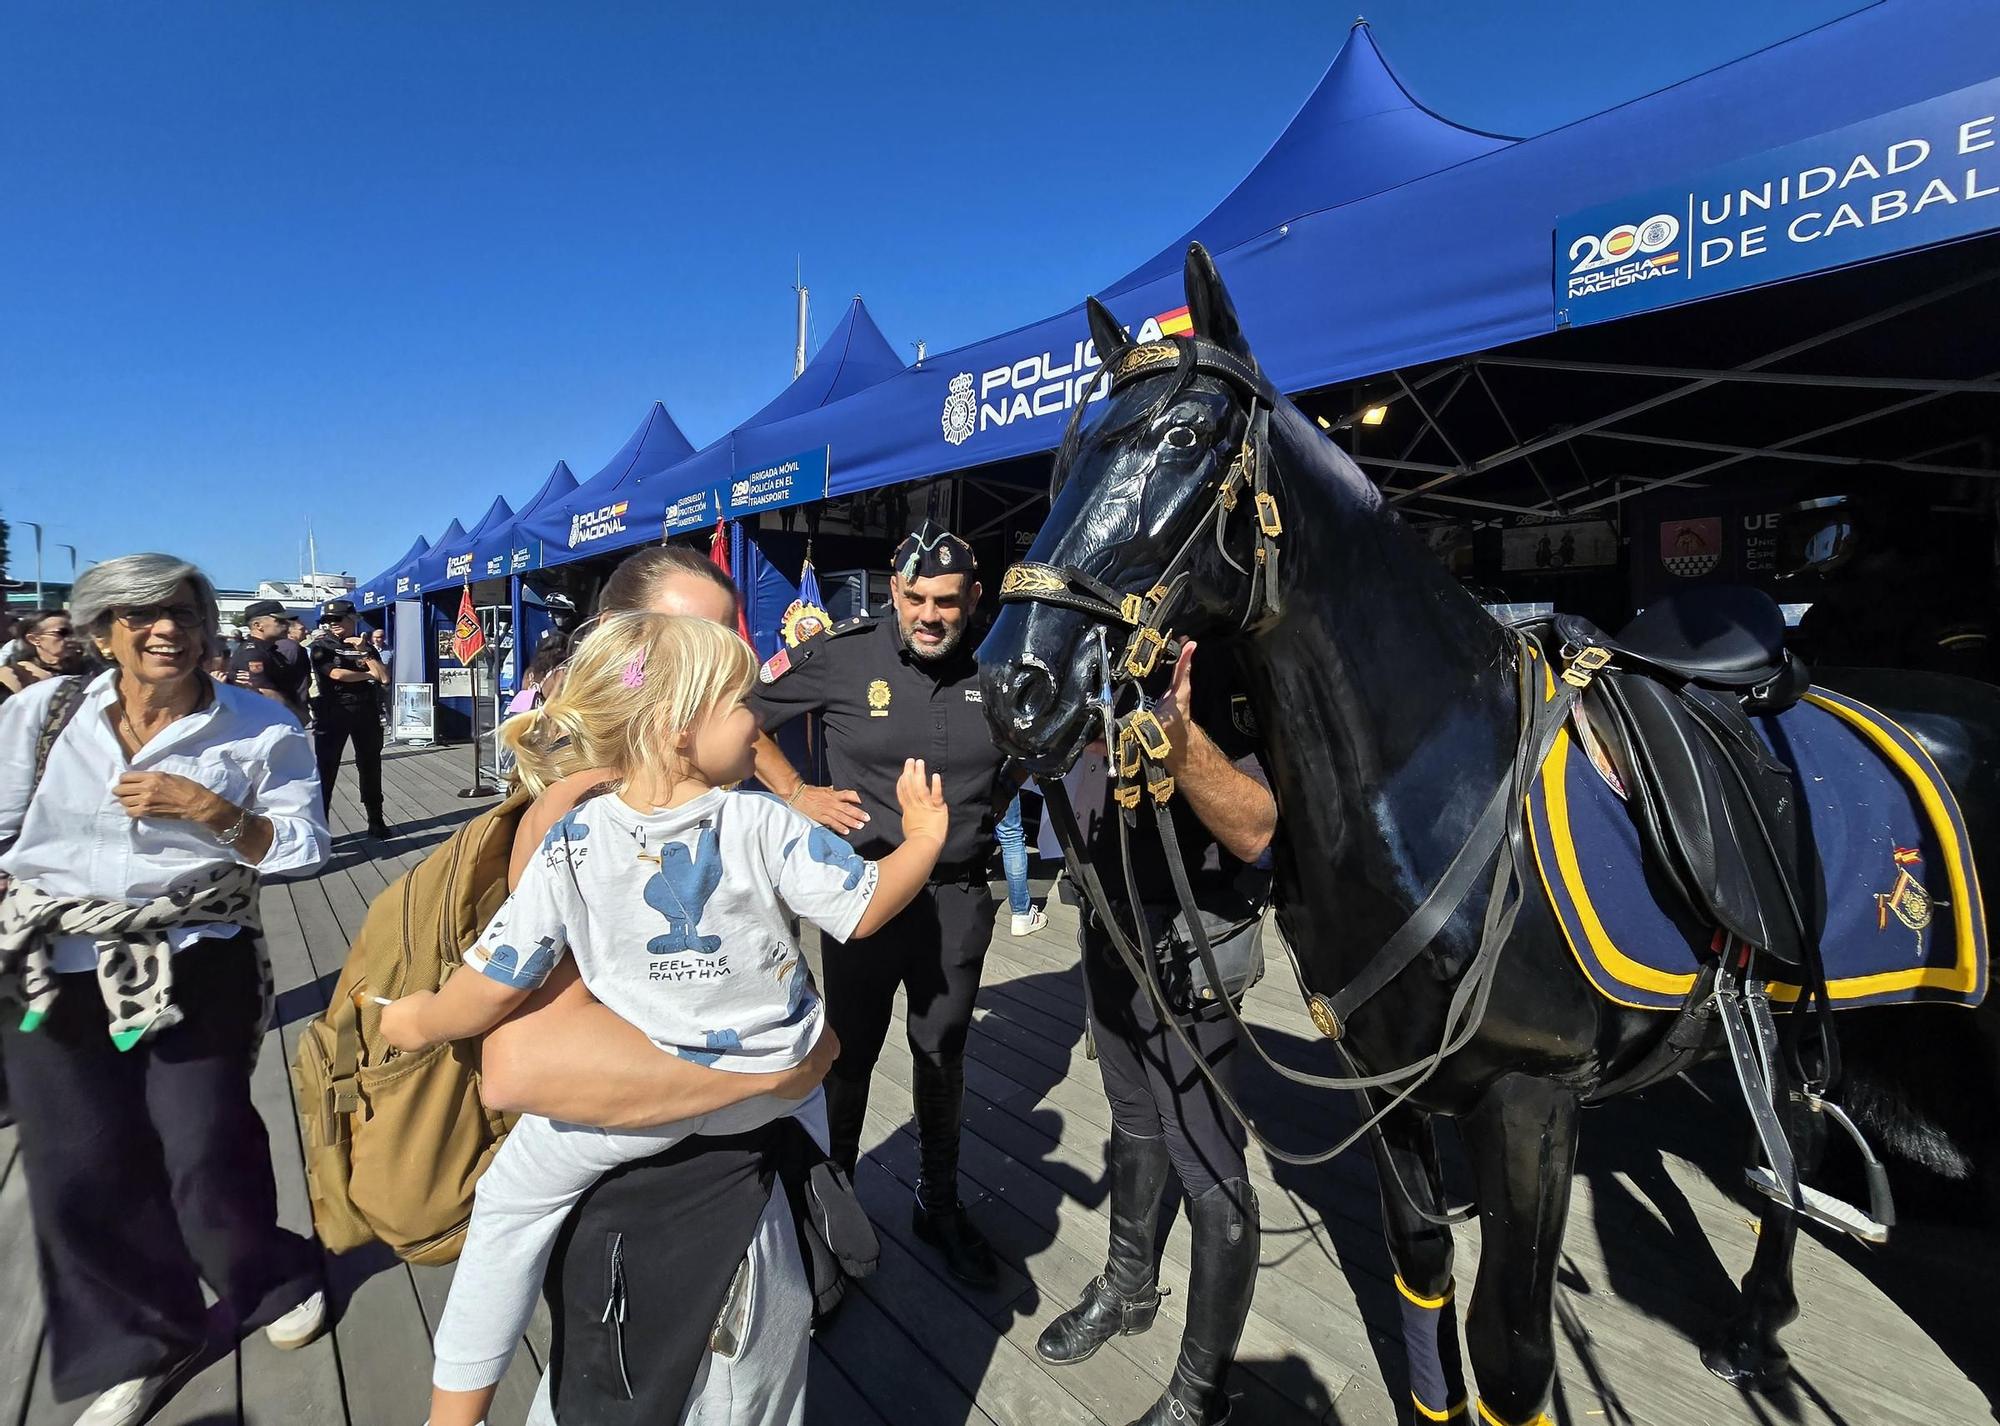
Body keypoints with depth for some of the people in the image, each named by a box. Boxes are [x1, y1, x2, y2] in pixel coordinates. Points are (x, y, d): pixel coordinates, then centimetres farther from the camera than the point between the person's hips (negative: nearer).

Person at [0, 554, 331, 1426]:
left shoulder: (260, 727, -5)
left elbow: (306, 846, -7)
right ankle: (139, 1344, 34)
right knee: (80, 1171, 11)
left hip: (197, 974, -2)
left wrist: (213, 812, -18)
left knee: (205, 1155, 5)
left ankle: (276, 1283, 36)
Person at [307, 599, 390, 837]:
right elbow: (336, 674, -12)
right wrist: (368, 675, 0)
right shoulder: (320, 646, 2)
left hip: (366, 713, 3)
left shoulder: (365, 646, 12)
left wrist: (365, 652, -8)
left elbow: (384, 678, 1)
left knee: (370, 766, 8)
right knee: (325, 768, -4)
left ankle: (375, 820, 16)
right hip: (332, 713, -3)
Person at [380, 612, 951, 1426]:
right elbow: (865, 912, -13)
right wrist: (924, 839, 1)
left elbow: (494, 987, -11)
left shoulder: (574, 844, -14)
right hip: (772, 1083, 1)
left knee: (511, 1200, 22)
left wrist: (421, 1022, 9)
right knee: (802, 1068, 34)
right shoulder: (763, 822, -16)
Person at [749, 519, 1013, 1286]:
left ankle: (939, 1203, 39)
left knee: (943, 1057, 18)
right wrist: (797, 794, -8)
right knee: (850, 1054, 13)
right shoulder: (841, 655, -12)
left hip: (959, 897, 3)